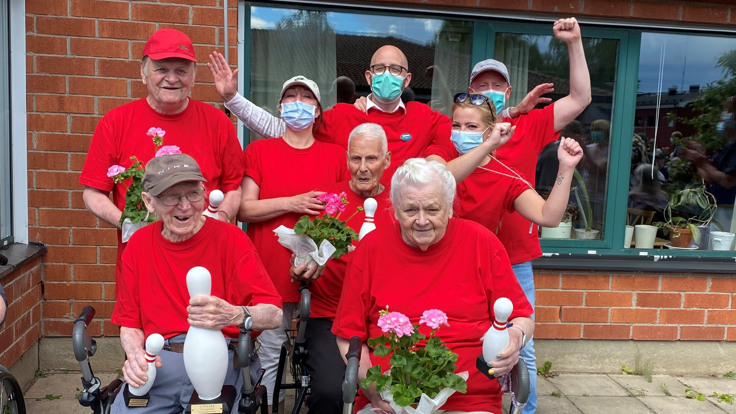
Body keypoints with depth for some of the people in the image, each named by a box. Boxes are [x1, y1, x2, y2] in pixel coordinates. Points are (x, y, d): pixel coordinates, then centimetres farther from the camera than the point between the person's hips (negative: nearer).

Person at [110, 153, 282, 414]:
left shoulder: (231, 238, -5)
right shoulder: (138, 245, 7)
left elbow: (274, 314, -12)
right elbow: (129, 323, 14)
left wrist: (234, 315, -32)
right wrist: (135, 354, -7)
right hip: (158, 362, 3)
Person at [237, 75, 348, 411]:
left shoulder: (336, 155, 7)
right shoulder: (259, 150, 4)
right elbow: (243, 209, -3)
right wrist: (291, 203, -13)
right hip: (271, 271, -1)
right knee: (271, 354, 5)